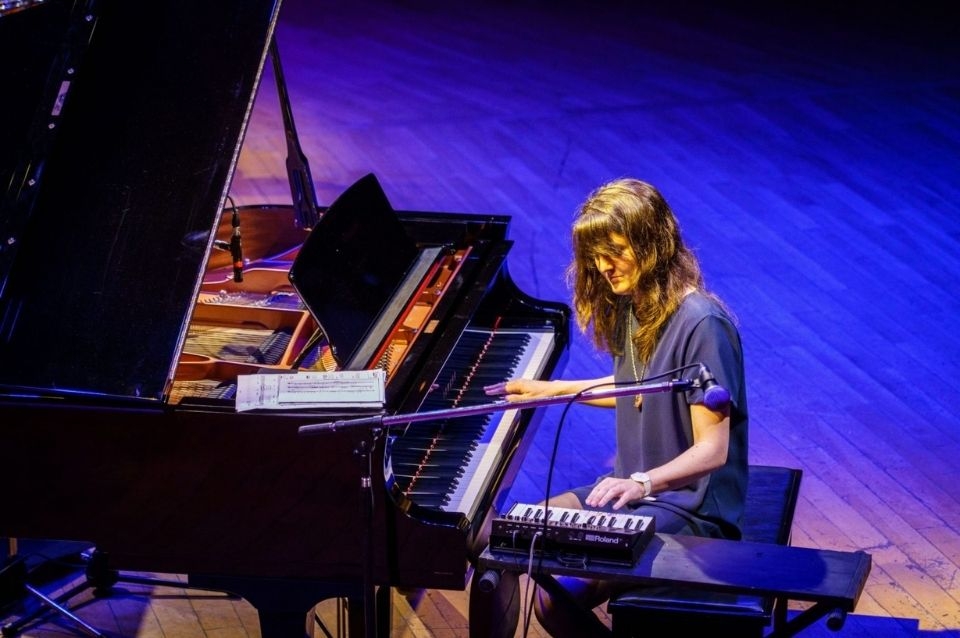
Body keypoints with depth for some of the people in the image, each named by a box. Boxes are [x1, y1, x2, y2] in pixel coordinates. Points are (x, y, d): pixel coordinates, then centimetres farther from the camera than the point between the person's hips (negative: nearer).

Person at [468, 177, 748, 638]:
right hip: (633, 488, 9)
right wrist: (554, 389, 21)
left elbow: (712, 450, -24)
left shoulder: (701, 323, -22)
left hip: (690, 508, -9)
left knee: (556, 599, -24)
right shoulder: (631, 304, 5)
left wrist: (641, 483, -39)